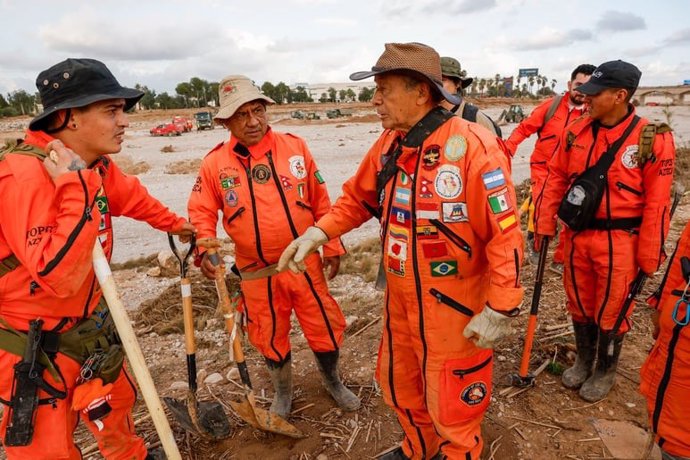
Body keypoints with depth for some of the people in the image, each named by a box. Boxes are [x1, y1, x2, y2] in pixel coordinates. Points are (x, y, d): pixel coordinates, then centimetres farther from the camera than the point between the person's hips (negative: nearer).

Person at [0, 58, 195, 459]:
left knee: (116, 400, 27)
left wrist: (174, 223, 31)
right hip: (35, 347, -8)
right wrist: (76, 189, -38)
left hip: (90, 326, 8)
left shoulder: (95, 164, -4)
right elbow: (61, 276, -37)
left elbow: (133, 198, 18)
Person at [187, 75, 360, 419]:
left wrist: (332, 246, 2)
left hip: (305, 263, 0)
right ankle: (283, 391, 44)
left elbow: (320, 202, 0)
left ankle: (332, 381, 42)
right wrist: (205, 248, -17)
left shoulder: (294, 147, -4)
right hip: (257, 272, 0)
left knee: (325, 326, 12)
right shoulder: (215, 162, -4)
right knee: (270, 336, 17)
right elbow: (201, 211, 2)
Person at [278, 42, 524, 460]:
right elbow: (359, 197, 11)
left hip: (454, 306, -7)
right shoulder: (389, 144, 0)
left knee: (452, 407, 12)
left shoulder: (472, 146, -22)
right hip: (400, 299, 8)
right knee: (399, 384, 27)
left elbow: (505, 234, -22)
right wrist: (318, 233, -2)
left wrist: (499, 310, -21)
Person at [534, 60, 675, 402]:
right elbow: (556, 178, 5)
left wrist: (649, 256, -10)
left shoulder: (652, 139, -12)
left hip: (619, 241, -4)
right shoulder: (576, 132, 0)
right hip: (578, 235, 4)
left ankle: (605, 371, 36)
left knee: (612, 311, 11)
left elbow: (657, 202, -12)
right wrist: (545, 225, 2)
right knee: (579, 304, 18)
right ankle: (583, 361, 42)